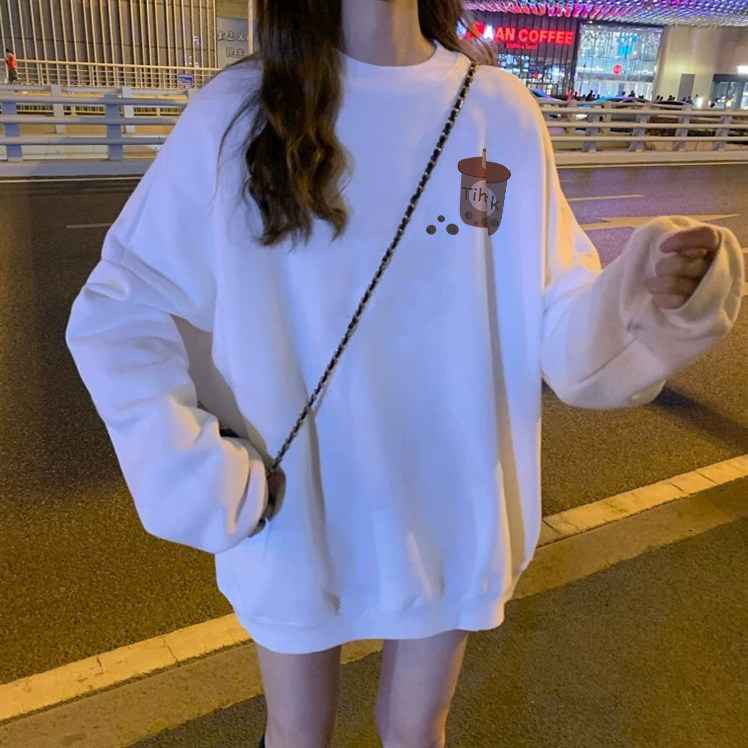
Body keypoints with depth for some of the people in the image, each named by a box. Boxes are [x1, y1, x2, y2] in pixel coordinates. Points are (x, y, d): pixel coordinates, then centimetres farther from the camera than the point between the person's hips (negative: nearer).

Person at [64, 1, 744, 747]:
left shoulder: (501, 112, -7)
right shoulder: (237, 111, -11)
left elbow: (557, 328, -9)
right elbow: (116, 312, -7)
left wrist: (651, 298, -29)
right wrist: (197, 472, -16)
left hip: (447, 511, 1)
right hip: (292, 516, 0)